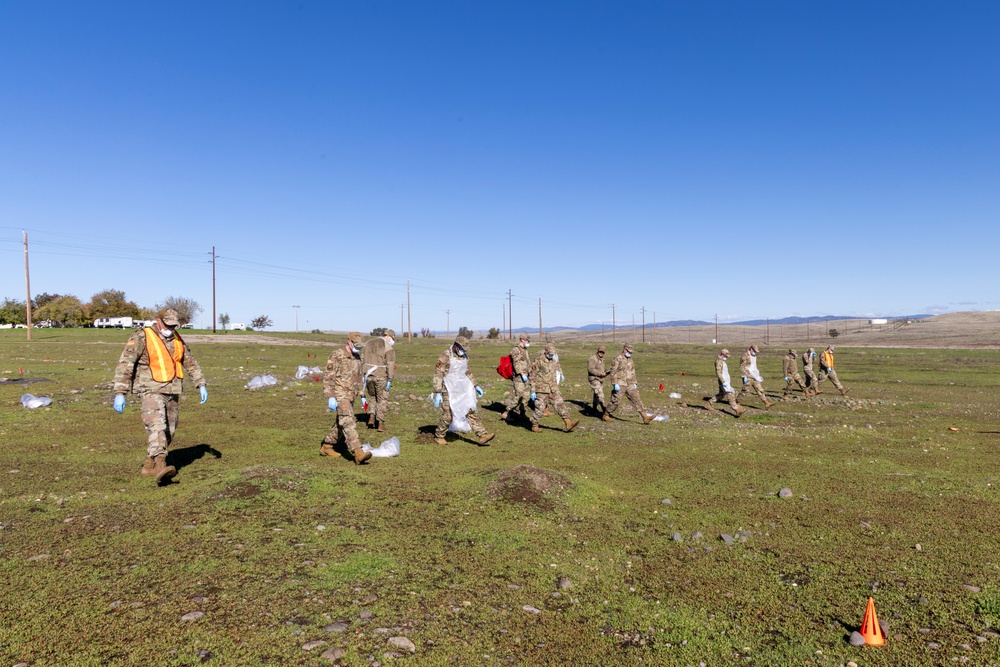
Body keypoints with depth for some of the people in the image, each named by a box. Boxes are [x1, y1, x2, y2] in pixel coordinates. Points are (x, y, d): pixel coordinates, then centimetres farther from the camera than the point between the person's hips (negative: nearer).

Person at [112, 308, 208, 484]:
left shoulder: (177, 339, 10)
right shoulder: (141, 338, -9)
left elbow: (190, 362, 19)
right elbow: (124, 365, -14)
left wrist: (201, 384, 13)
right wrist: (119, 393, -20)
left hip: (172, 392, 7)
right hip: (150, 391, -7)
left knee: (169, 431, 8)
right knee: (157, 427, -23)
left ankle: (149, 466, 21)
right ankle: (160, 466, -34)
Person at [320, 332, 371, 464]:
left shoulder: (357, 357, 12)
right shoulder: (336, 355, -12)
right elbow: (328, 377, -14)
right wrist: (330, 397, -20)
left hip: (350, 396, 9)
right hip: (339, 395, -9)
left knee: (341, 423, 17)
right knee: (349, 423, -18)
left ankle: (326, 446, 33)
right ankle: (358, 453, -27)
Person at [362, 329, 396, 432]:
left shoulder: (368, 344, 9)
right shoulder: (388, 347, -10)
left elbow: (362, 361, 10)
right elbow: (390, 365, -14)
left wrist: (363, 375, 14)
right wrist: (389, 380, -11)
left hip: (369, 376, 5)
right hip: (381, 377, -5)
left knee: (372, 397, 24)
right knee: (382, 400, 8)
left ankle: (371, 417, 11)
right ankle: (381, 423, 9)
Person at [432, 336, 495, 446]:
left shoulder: (464, 356, 7)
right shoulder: (445, 357, -14)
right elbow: (438, 375, -15)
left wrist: (475, 386, 15)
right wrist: (437, 393, -19)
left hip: (462, 389, 6)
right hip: (449, 390, -6)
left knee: (470, 411, 1)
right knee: (448, 415, 0)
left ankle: (482, 435, -2)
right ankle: (439, 436, 20)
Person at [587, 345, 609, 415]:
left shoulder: (601, 359, 17)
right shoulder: (593, 359, -13)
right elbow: (591, 369, -22)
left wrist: (605, 372, 4)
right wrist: (600, 373, -25)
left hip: (600, 379, 9)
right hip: (594, 379, -9)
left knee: (596, 395, 14)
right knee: (600, 394, -18)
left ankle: (594, 409, 23)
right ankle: (604, 408, -22)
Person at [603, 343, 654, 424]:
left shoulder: (630, 360, 15)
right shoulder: (617, 359, -9)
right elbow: (613, 372, -13)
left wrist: (635, 383, 18)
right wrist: (615, 384, -19)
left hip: (630, 385, 7)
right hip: (620, 385, -6)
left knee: (636, 399, -2)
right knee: (616, 401, -3)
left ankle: (645, 417, -6)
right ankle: (606, 415, 14)